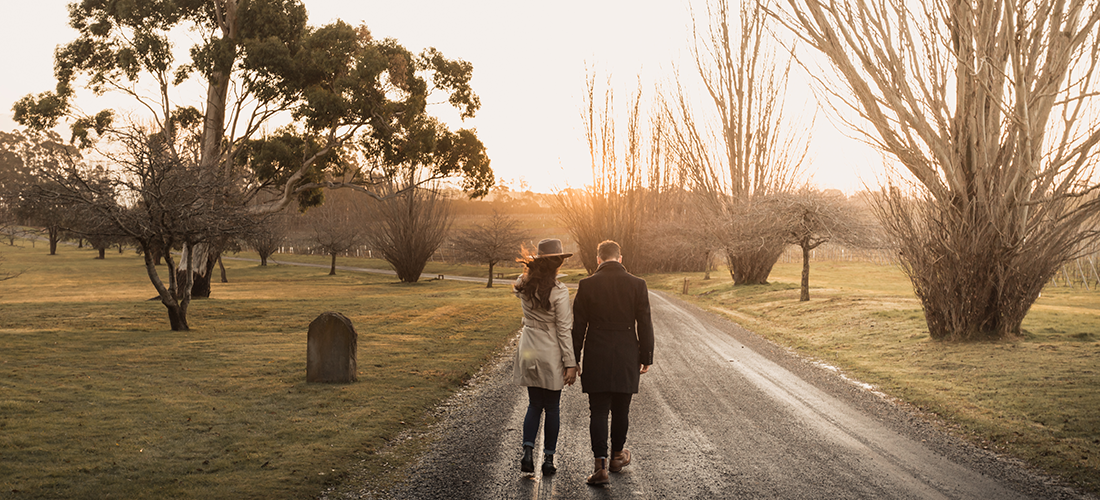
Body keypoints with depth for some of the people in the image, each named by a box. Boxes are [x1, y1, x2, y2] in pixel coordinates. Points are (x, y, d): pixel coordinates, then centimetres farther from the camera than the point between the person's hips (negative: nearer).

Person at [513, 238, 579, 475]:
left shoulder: (525, 286, -3)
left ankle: (528, 452, 1)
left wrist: (532, 266, 13)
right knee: (552, 408, 9)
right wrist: (571, 363, -11)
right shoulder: (558, 291, -18)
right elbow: (563, 331, -16)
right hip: (551, 356, -5)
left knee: (534, 405, 15)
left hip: (529, 354, 5)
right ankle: (548, 459, 14)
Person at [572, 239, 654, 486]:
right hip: (626, 359, 1)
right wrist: (646, 358, 7)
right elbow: (645, 325, -2)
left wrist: (574, 360, 6)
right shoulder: (637, 284, -4)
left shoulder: (586, 285, -4)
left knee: (598, 412, 3)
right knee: (621, 410, 17)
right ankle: (617, 455, 34)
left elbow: (578, 326, -1)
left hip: (596, 359, -1)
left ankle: (601, 465, -5)